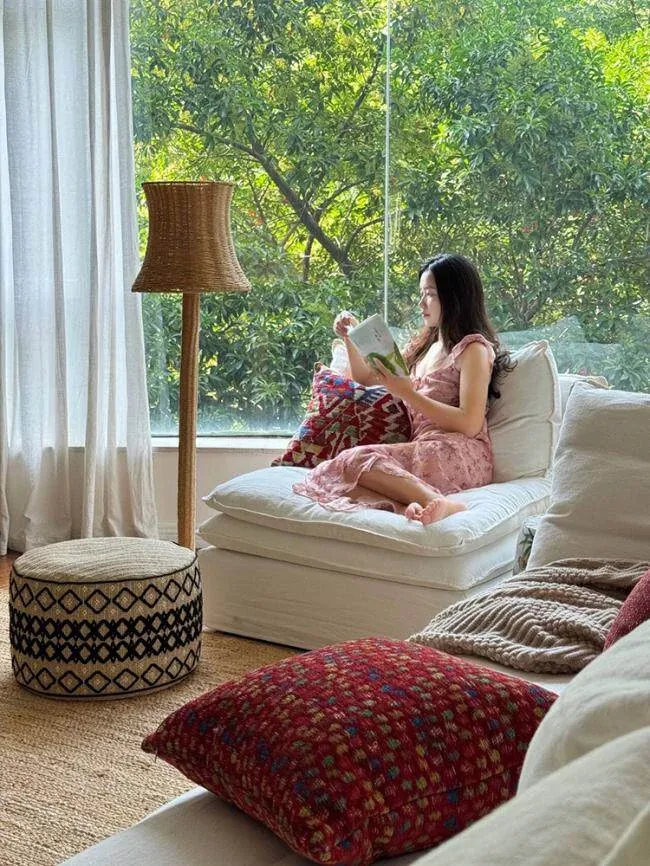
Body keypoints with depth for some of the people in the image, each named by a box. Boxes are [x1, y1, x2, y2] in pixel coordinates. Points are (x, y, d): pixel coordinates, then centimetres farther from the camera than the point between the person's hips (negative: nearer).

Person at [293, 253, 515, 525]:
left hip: (458, 455, -7)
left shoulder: (473, 348, 2)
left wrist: (408, 393, -9)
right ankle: (408, 505, -46)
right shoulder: (423, 345, 27)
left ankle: (438, 502, -47)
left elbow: (470, 424, -10)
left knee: (355, 460, -29)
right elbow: (366, 377, 36)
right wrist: (350, 338, 18)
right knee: (328, 473, -21)